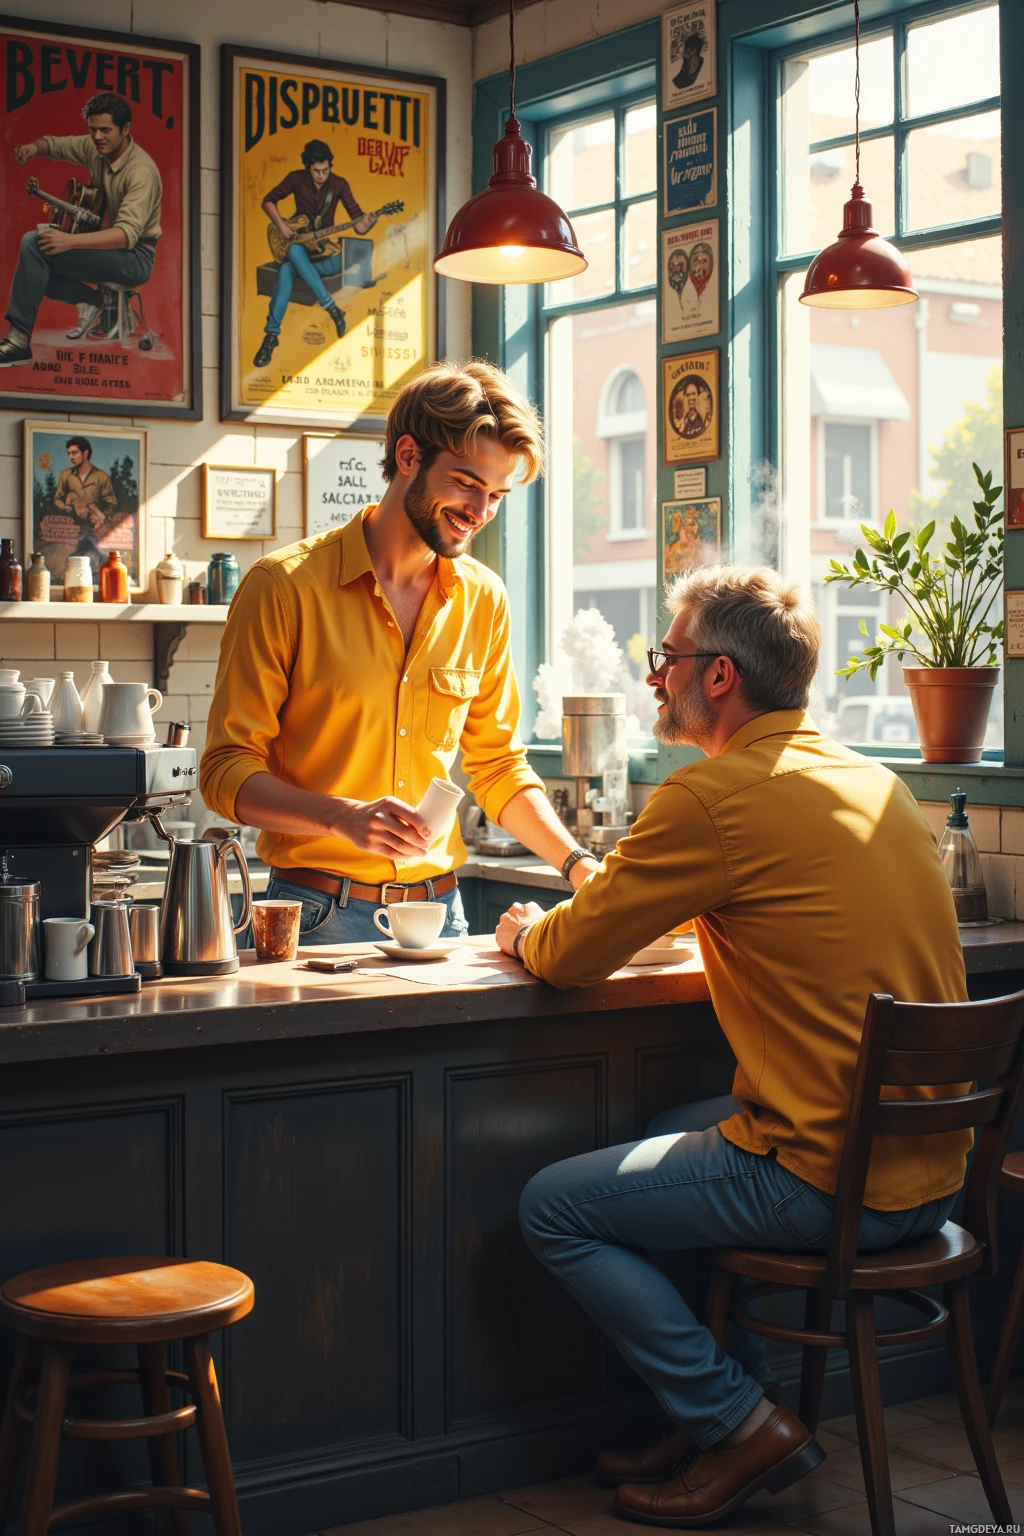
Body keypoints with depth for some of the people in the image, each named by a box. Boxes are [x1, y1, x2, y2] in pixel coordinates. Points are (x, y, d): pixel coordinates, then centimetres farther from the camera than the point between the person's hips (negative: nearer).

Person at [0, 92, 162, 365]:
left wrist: (70, 240, -42)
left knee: (35, 244, -23)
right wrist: (34, 147, -7)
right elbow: (56, 145, 19)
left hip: (135, 258, -9)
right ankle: (95, 303, 4)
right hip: (107, 245, 9)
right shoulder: (95, 147, 0)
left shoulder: (141, 171, -23)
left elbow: (128, 234, -33)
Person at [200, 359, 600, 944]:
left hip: (439, 911, 4)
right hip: (317, 913, -4)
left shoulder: (484, 600, 7)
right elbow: (227, 771, -8)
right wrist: (345, 817, -24)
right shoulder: (284, 587, -8)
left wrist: (578, 864, 1)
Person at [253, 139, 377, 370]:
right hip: (300, 248, 1)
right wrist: (281, 225, -9)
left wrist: (366, 224, -31)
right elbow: (268, 201, 8)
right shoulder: (296, 179, -2)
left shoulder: (338, 184, -4)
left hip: (326, 255, -1)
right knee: (286, 270, -36)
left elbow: (358, 223, -7)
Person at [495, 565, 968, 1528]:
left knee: (553, 1207, 4)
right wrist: (573, 921, 23)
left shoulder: (716, 797, -17)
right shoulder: (871, 782, 10)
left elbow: (573, 955, -9)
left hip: (826, 1181, -9)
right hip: (931, 1169, 9)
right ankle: (699, 1414, 27)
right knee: (653, 1136, 28)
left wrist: (528, 933, 14)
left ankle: (742, 1425, 7)